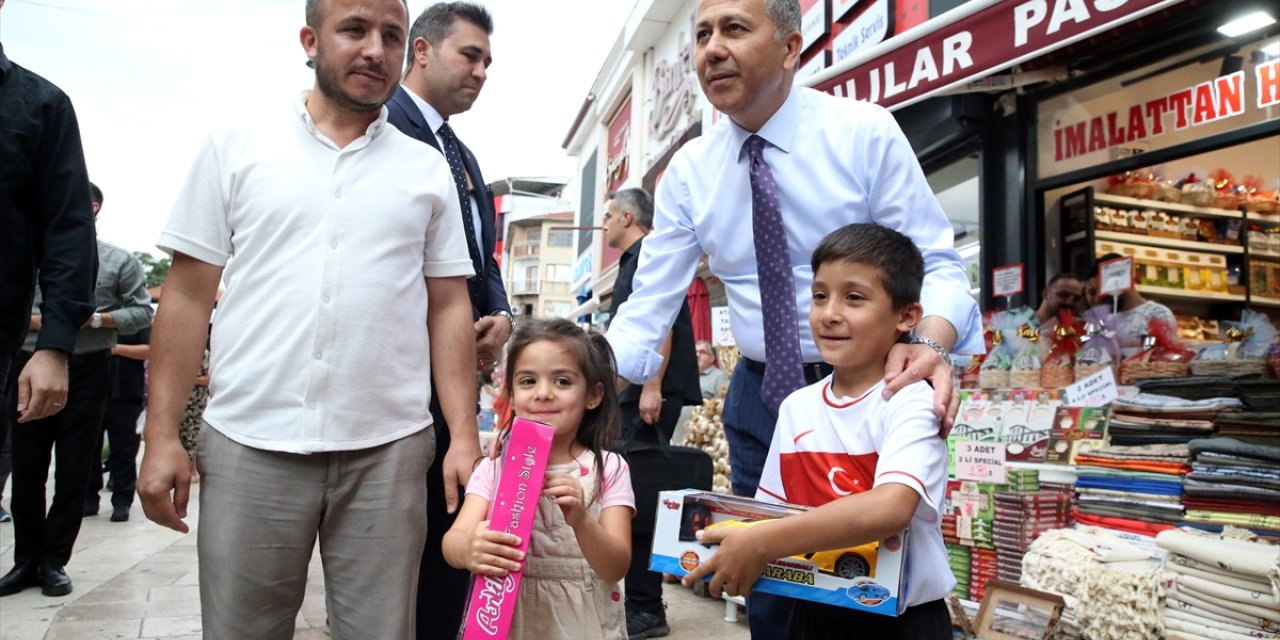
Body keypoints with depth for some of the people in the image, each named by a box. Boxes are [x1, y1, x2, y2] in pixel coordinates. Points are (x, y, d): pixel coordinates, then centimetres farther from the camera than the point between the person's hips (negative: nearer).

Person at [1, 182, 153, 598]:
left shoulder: (118, 261, 3)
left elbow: (143, 312, 2)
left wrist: (96, 319, -12)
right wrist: (35, 321, -10)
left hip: (85, 373, -2)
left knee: (73, 473, 4)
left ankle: (54, 562, 14)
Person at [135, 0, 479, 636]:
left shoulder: (429, 171, 9)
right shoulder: (235, 147, 6)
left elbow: (448, 309, 7)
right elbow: (189, 296, 5)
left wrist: (464, 437, -1)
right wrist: (161, 435, 0)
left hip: (388, 449, 1)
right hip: (249, 444, 0)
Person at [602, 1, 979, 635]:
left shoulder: (865, 131, -10)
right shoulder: (688, 170, -1)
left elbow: (935, 263, -10)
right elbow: (648, 305, -3)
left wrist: (931, 342, -32)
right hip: (760, 397, 3)